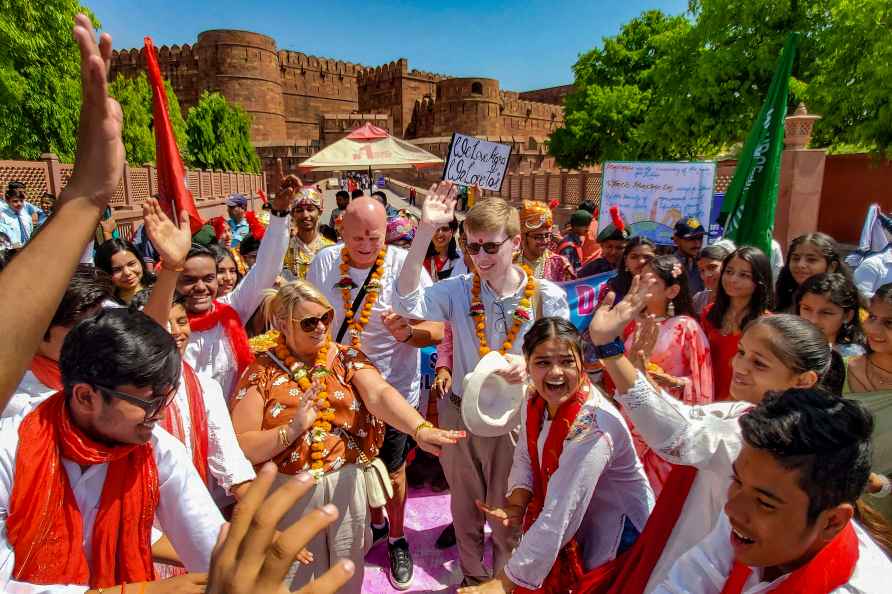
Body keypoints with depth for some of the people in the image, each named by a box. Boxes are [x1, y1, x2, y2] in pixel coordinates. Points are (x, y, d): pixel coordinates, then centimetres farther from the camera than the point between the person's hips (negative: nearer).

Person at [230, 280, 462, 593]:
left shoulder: (347, 358, -4)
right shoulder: (261, 371, -8)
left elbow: (380, 394, -23)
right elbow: (239, 448, -10)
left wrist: (419, 428, -41)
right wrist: (292, 430, -26)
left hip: (347, 486, 2)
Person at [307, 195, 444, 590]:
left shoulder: (405, 266, -18)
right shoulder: (324, 262, -8)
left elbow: (437, 330, -19)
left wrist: (408, 332, -38)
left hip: (393, 392, -3)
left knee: (391, 470, 16)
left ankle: (397, 539, 44)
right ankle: (375, 524, 53)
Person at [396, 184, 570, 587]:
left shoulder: (548, 297, -13)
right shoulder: (460, 289, -9)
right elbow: (408, 302, -26)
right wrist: (425, 230, -32)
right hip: (459, 413, 2)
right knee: (465, 505, 24)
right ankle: (472, 576, 52)